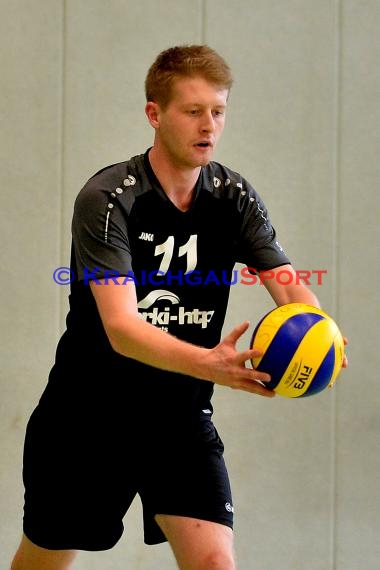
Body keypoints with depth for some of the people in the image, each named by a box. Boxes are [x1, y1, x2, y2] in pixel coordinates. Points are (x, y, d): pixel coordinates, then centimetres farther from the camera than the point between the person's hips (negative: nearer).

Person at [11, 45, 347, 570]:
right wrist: (208, 364, -47)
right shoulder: (107, 199, -19)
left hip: (181, 418, 3)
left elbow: (290, 288, -12)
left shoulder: (234, 197, -3)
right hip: (87, 416, -3)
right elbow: (121, 328, -29)